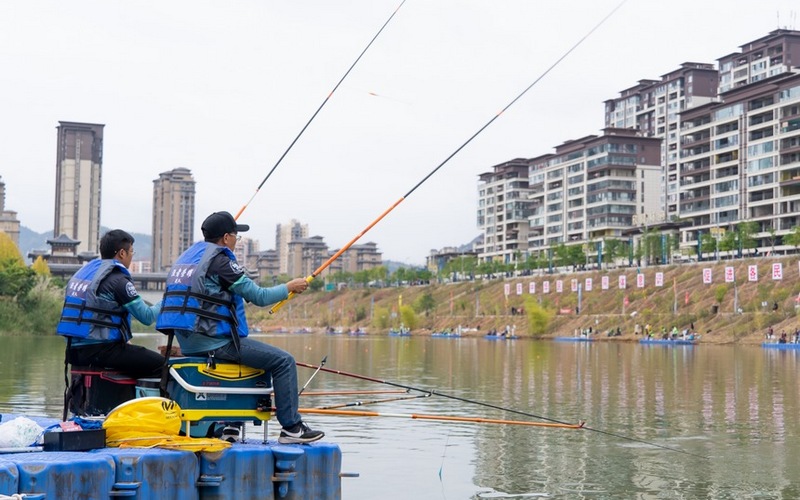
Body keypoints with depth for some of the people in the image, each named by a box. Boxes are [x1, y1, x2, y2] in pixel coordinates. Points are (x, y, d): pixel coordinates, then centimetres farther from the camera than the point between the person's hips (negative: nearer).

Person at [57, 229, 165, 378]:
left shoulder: (84, 271, 16)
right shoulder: (118, 280, -10)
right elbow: (147, 317, -9)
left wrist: (124, 339, 22)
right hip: (100, 351, -9)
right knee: (160, 364, -6)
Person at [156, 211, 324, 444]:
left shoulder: (186, 256, 17)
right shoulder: (220, 260, -11)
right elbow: (258, 296, -10)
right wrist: (290, 287, 5)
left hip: (188, 343, 10)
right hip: (213, 342, -10)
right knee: (283, 361, -4)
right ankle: (291, 428, -3)